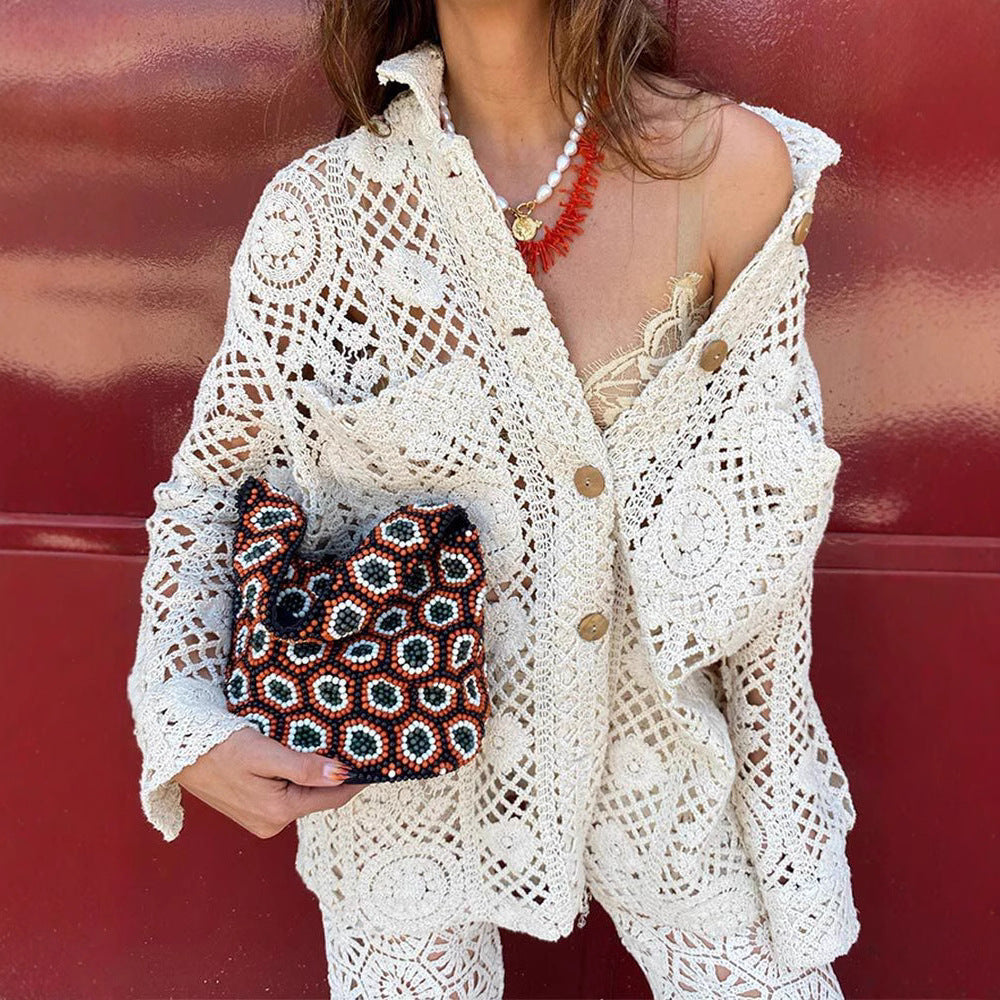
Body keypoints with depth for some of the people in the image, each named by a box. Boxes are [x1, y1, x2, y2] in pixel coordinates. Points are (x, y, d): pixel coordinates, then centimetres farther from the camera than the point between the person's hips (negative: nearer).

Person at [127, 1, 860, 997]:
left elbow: (765, 524, -5)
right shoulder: (320, 211, -12)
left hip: (658, 746, 1)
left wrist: (780, 789, 1)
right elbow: (210, 482, 0)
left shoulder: (730, 162, -12)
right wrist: (185, 727, -12)